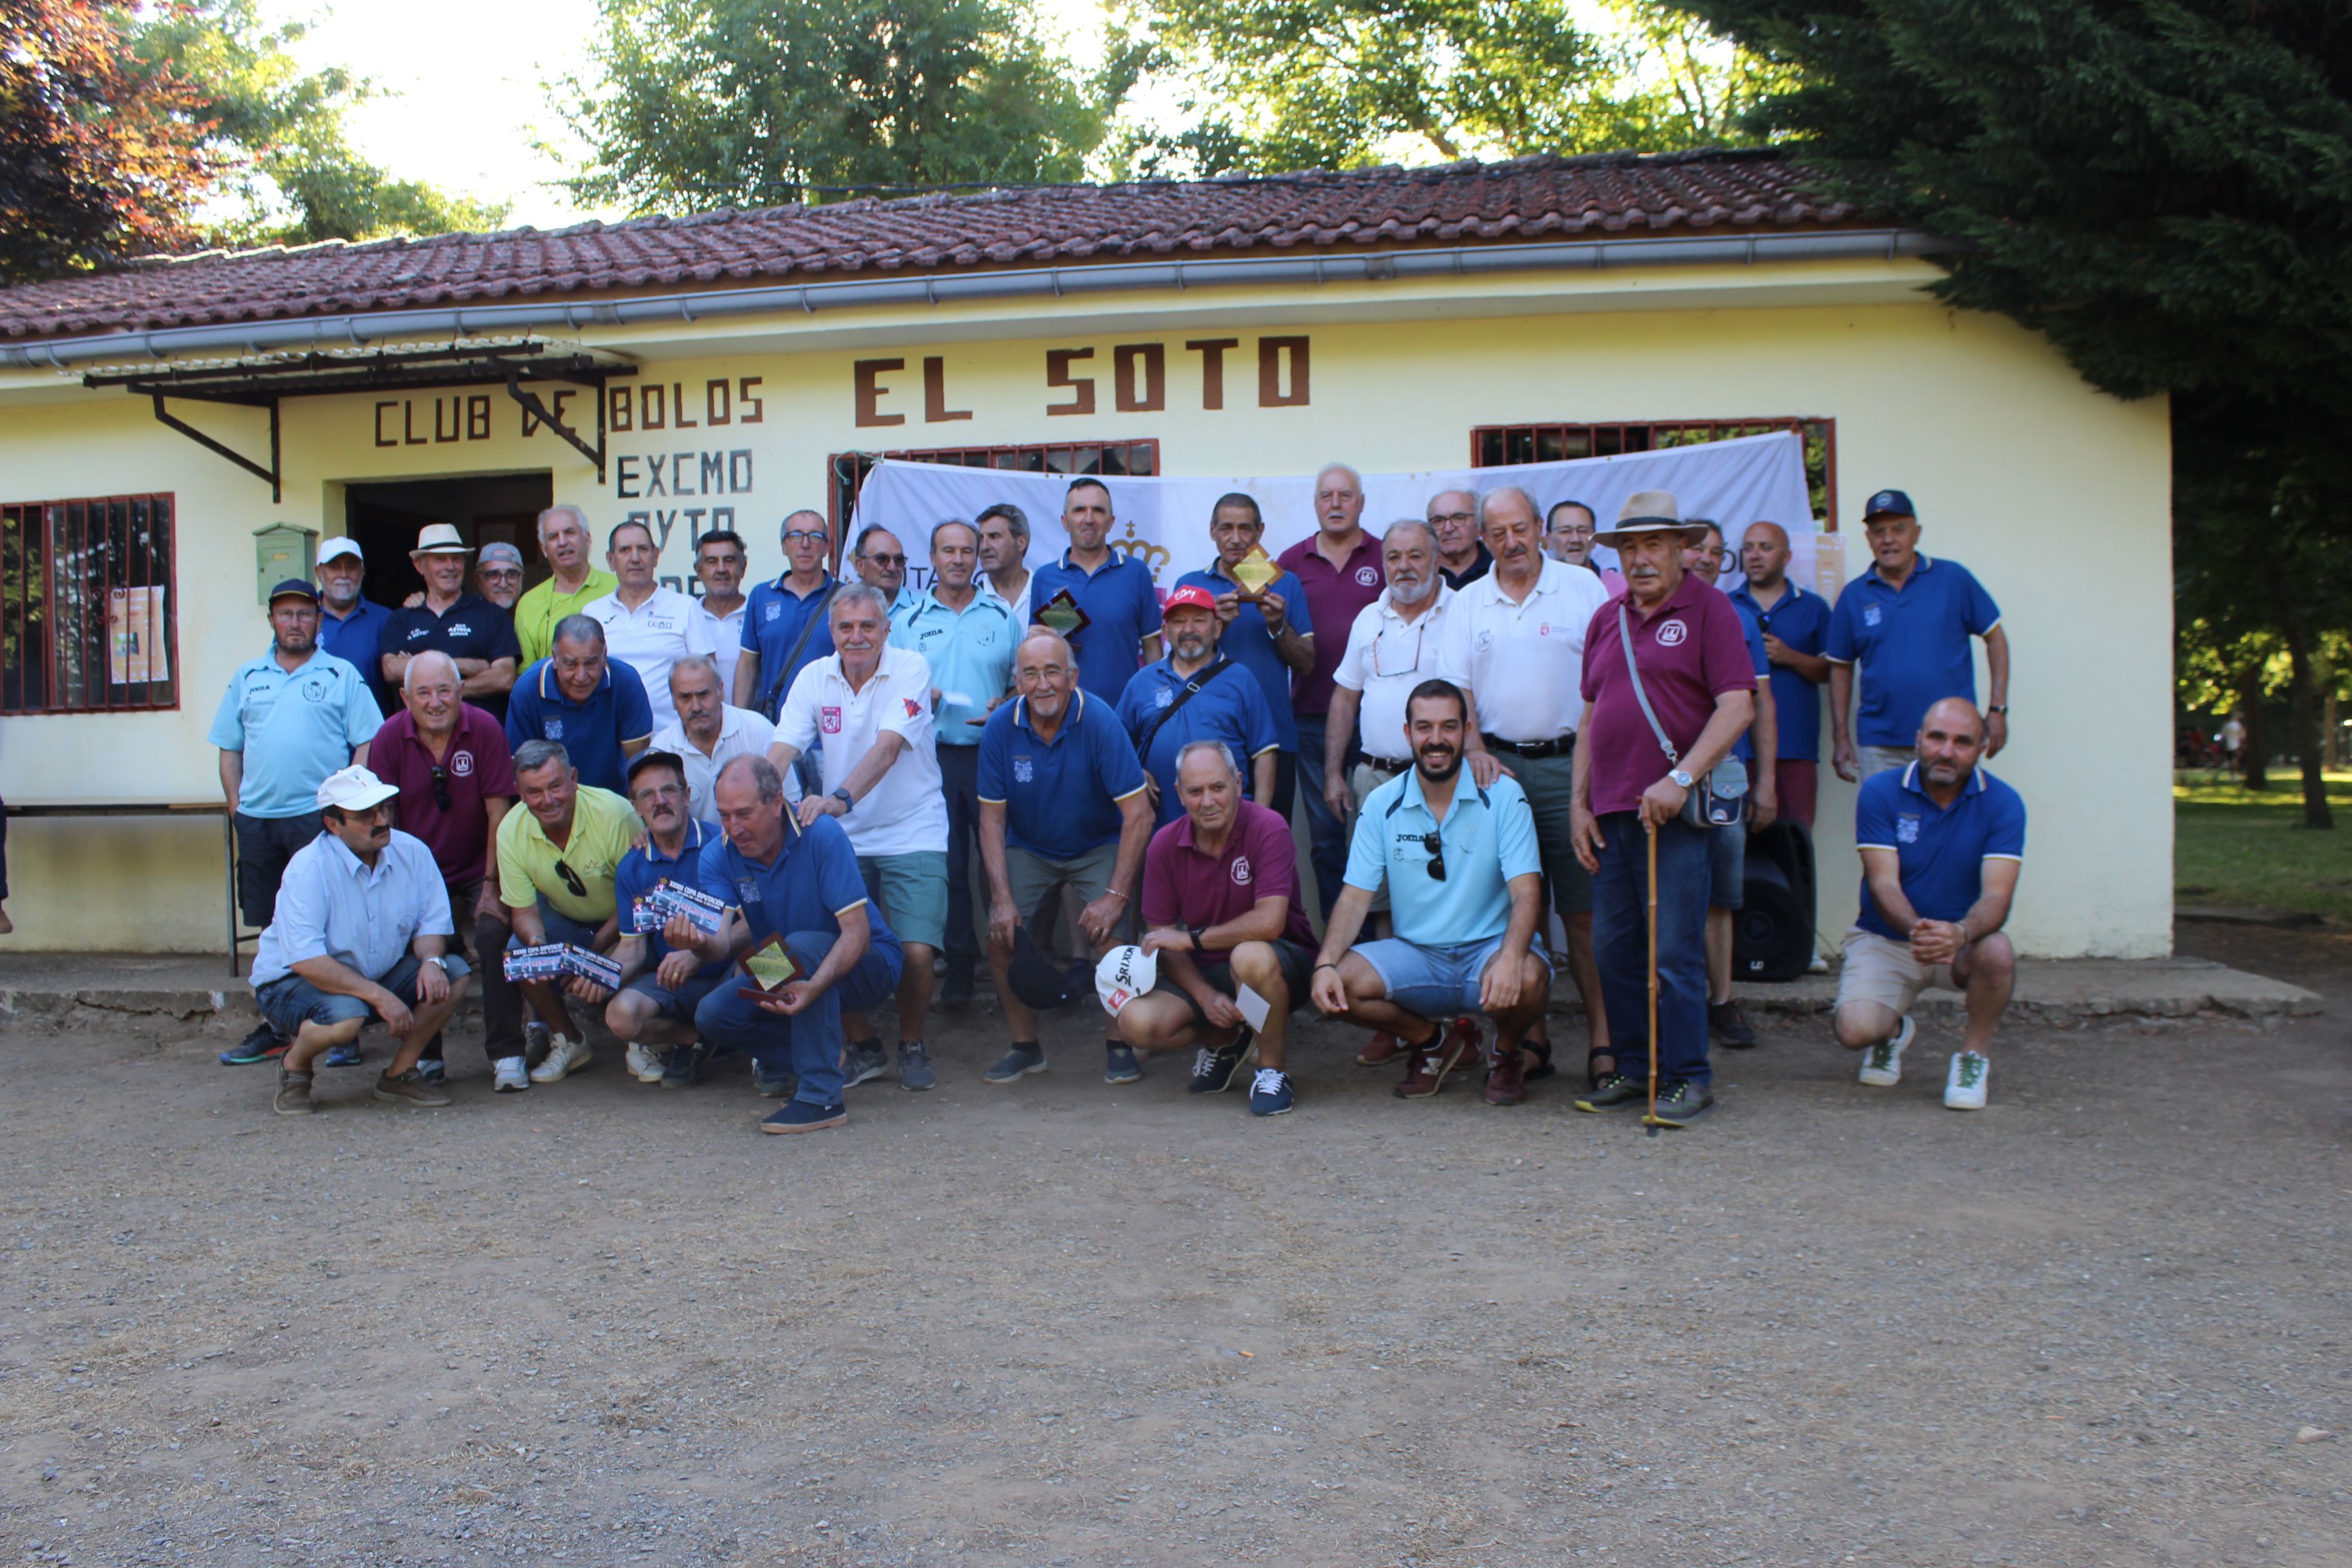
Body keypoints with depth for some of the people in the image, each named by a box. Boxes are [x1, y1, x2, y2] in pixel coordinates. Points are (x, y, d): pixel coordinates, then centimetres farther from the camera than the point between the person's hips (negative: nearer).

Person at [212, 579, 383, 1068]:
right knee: (269, 928, 10)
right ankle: (276, 1026, 19)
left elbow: (366, 745, 0)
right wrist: (236, 806, 6)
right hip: (257, 820, 4)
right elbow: (229, 749, 18)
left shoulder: (342, 675, 6)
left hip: (319, 814, -4)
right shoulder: (247, 678, 17)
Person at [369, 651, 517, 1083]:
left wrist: (492, 885, -10)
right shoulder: (389, 739, -6)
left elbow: (498, 811, -8)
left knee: (495, 937, -22)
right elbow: (384, 820, -2)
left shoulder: (485, 730, -10)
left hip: (476, 873, -1)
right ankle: (426, 1055, 6)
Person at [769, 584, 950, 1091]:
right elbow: (781, 750, -8)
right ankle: (863, 1047, 16)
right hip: (842, 839, 3)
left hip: (913, 834, -3)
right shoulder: (814, 677, 2)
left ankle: (912, 1046, 14)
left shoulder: (910, 669, -9)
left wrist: (839, 799, -39)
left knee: (916, 951, -15)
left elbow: (887, 748, -23)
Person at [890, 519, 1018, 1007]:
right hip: (934, 757, 1)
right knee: (947, 864, 3)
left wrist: (1005, 706, -9)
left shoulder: (1003, 616, 9)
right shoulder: (907, 622, 10)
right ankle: (960, 963, 13)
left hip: (992, 754, -1)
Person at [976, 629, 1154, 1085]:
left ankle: (1120, 1046, 1)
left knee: (1108, 936, -22)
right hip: (1028, 849, 3)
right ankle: (1026, 1047, 10)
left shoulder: (1100, 722, -24)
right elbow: (992, 818, -8)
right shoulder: (1000, 728, -14)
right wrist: (1003, 899, -15)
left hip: (1099, 847, -3)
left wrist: (1116, 895, -26)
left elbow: (1138, 814, -23)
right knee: (1000, 937, -11)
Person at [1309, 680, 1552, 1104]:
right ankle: (1433, 1041, 7)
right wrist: (1326, 965, -20)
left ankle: (1505, 1053, 3)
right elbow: (1356, 896, -2)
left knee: (1528, 978, -36)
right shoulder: (1382, 805, 1)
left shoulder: (1503, 795, -7)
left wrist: (1510, 958, -35)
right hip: (1415, 955, 2)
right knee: (1341, 983, -24)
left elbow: (1526, 893, -15)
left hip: (1488, 947, -2)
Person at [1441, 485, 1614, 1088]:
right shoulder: (1468, 603, 12)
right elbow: (1455, 687, 9)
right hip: (1500, 762, 2)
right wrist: (1475, 751, -6)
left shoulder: (1582, 588, 5)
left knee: (1583, 908, -3)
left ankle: (1601, 1034, 3)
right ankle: (1530, 1034, 12)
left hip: (1570, 763, -2)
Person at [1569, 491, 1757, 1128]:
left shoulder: (1708, 609, -2)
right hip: (1611, 812, 6)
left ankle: (1689, 1078, 5)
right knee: (1614, 950, 9)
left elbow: (1737, 706, -10)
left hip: (1674, 811, -6)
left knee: (1675, 951, -5)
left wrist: (1680, 779, -18)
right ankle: (1633, 1068, 19)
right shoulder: (1607, 621, 16)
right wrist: (1579, 802, 12)